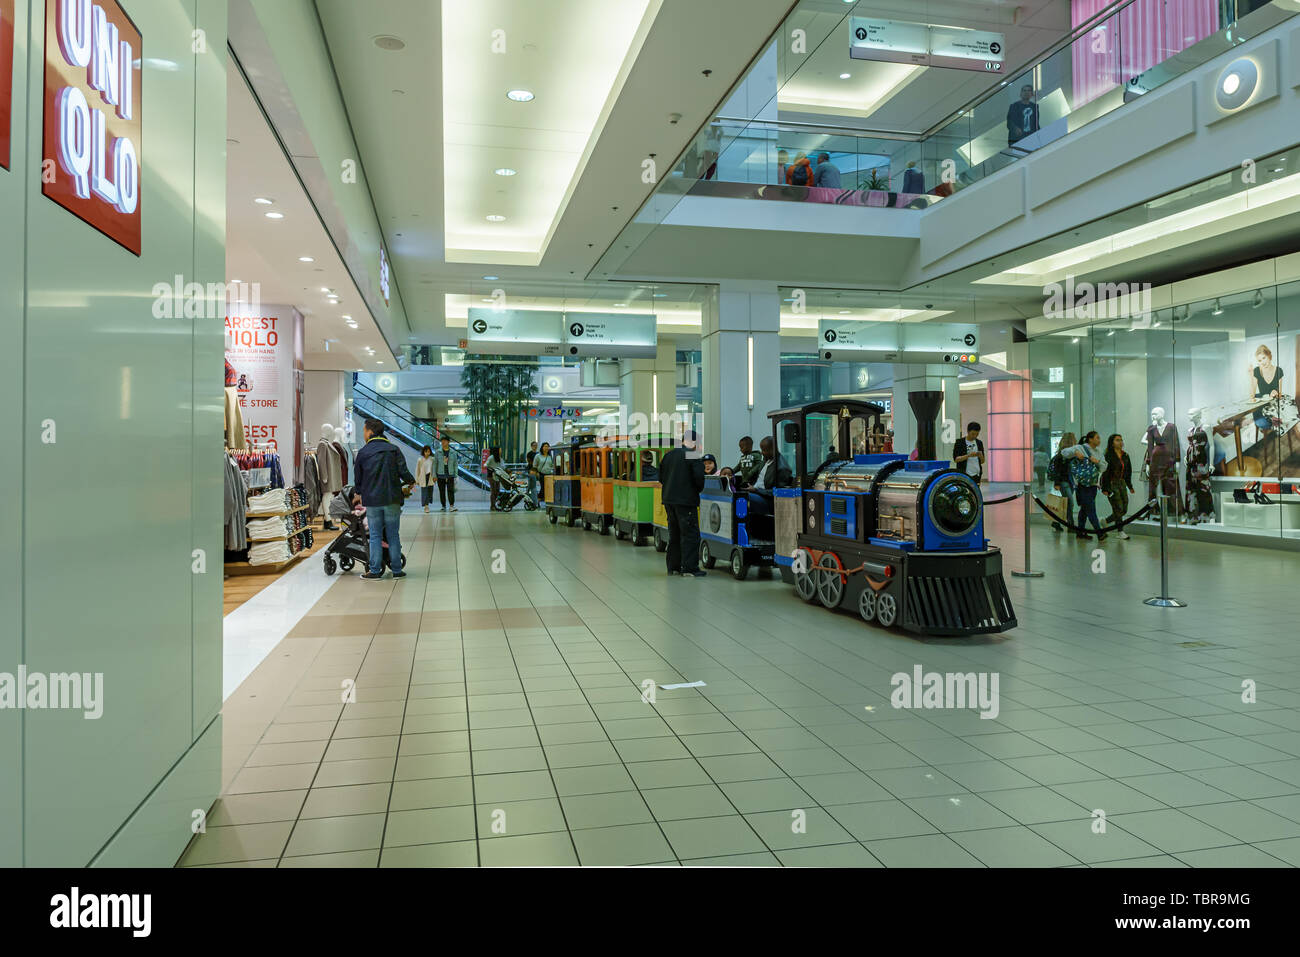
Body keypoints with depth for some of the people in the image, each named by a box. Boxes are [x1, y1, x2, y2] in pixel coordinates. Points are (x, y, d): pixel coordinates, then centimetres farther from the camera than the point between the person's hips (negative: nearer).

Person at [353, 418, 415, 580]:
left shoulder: (363, 452, 0)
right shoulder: (394, 449, 0)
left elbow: (357, 480, 6)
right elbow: (403, 472, -8)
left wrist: (362, 493, 25)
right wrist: (411, 482, 13)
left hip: (371, 501, -1)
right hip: (392, 499, 1)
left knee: (375, 536, 6)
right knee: (393, 535, 7)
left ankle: (375, 571, 7)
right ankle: (397, 570, 10)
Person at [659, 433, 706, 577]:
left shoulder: (669, 455, 11)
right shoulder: (694, 456, -11)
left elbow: (661, 477, 14)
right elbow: (698, 477, -17)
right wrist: (699, 489, 2)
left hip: (669, 500, 7)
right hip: (686, 500, -7)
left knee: (674, 534, 16)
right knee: (690, 534, -2)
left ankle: (673, 567, 20)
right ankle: (689, 568, -3)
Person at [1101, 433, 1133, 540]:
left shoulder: (1125, 456, 10)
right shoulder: (1109, 456, -11)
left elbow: (1128, 471, 18)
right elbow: (1105, 472, -13)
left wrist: (1130, 486, 16)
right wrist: (1105, 489, -16)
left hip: (1122, 483, 7)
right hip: (1112, 484, -7)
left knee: (1124, 510, 6)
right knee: (1118, 508, -6)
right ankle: (1120, 531, 7)